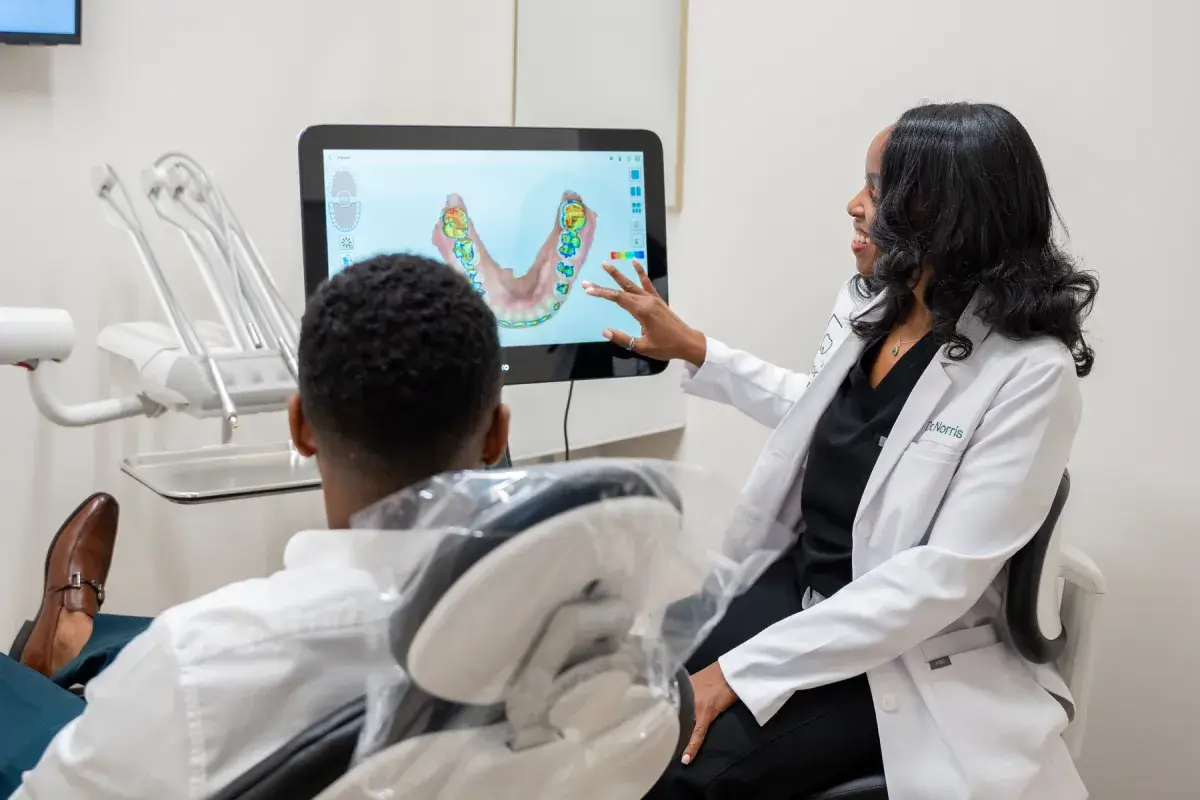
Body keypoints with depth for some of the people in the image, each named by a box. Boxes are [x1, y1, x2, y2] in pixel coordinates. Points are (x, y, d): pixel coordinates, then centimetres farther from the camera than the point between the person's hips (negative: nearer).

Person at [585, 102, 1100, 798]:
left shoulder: (1029, 373, -21)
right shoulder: (867, 304, 2)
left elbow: (944, 577, -25)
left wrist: (744, 670, -27)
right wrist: (693, 350, 18)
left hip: (905, 659, -7)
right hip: (795, 585, 7)